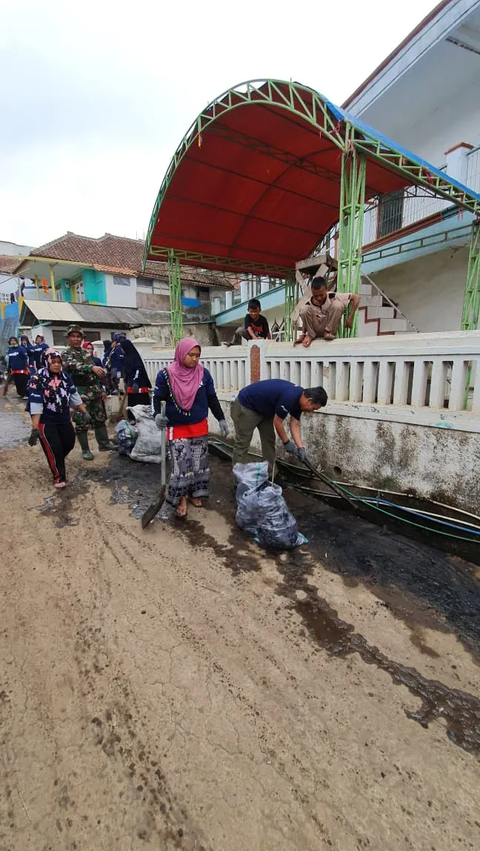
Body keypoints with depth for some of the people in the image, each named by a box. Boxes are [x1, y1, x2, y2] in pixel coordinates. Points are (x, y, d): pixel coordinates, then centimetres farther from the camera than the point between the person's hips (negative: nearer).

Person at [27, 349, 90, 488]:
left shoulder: (65, 376, -1)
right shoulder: (37, 380, -18)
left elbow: (74, 396, 9)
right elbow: (35, 405, -22)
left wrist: (84, 411, 8)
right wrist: (35, 428, -25)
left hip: (64, 419, 6)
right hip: (46, 422, -6)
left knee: (69, 443, 14)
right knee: (54, 449, -3)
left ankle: (57, 463, 44)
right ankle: (59, 476, 17)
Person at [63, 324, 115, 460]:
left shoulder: (86, 352, 15)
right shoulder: (66, 354, -6)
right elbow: (75, 366, -29)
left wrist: (101, 389, 16)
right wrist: (91, 367, -45)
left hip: (94, 391, 6)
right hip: (80, 393, -6)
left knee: (100, 419, 13)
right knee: (82, 423, 0)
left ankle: (104, 443, 24)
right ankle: (85, 450, 11)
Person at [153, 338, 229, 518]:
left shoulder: (204, 373, -5)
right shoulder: (166, 375, -11)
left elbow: (212, 399, 4)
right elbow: (158, 397, -4)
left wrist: (221, 419, 0)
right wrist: (157, 414, -24)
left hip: (199, 426, 3)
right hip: (177, 428, -2)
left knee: (199, 462, 10)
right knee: (181, 465, -3)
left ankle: (194, 493, 29)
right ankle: (182, 498, 14)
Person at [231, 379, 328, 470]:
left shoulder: (299, 399, -4)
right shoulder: (289, 398, -31)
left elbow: (295, 425, 1)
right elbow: (277, 422, -21)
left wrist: (300, 447, -7)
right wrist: (287, 442, -8)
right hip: (245, 405, -10)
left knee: (269, 441, 9)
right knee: (242, 444, -6)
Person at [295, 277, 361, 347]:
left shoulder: (333, 297, -18)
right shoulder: (309, 305, -15)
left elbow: (356, 297, -16)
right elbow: (306, 321, 2)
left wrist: (350, 317, -18)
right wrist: (303, 335, -9)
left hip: (330, 327, 0)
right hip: (315, 333, 0)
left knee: (338, 305, -25)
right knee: (304, 309, -26)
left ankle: (328, 332, -9)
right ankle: (310, 335, -6)